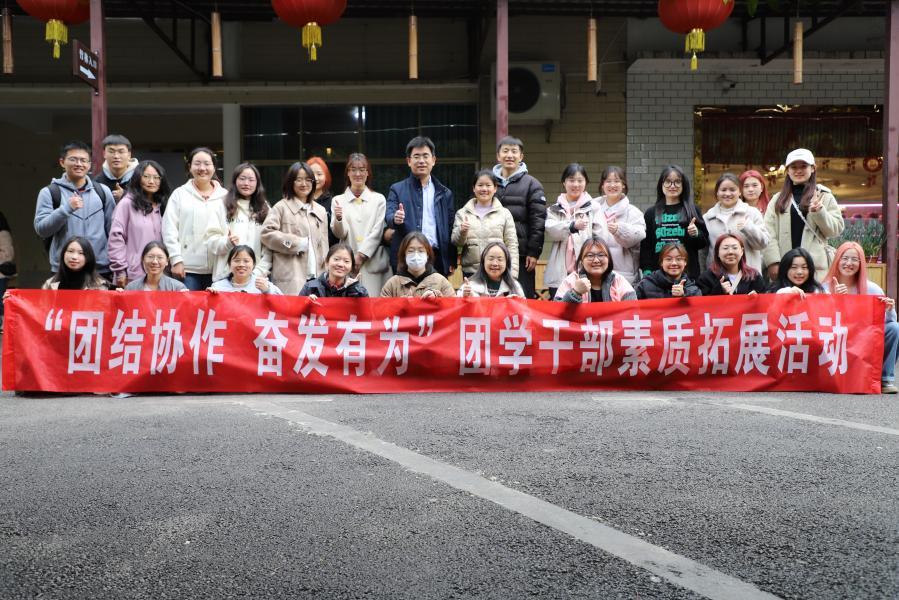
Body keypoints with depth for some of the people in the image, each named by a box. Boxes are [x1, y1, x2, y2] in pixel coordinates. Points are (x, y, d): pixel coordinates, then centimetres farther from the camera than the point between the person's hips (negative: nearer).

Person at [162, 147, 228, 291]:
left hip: (218, 268, 1)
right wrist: (176, 260, -5)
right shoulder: (179, 194, 7)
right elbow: (169, 230, 2)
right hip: (187, 268, -1)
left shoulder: (225, 196, 10)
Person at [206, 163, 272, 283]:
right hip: (227, 276, -1)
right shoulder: (223, 206, 8)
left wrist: (260, 272, -6)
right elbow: (212, 238, 2)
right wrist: (227, 242, -18)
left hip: (256, 277, 1)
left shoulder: (265, 209, 11)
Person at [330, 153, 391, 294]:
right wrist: (338, 219, -17)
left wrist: (361, 256, -7)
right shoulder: (338, 200, 10)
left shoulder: (379, 199, 8)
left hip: (373, 264, 0)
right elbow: (339, 234, 4)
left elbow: (377, 232, 3)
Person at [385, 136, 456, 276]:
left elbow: (450, 229, 11)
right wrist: (395, 219, -27)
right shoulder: (397, 189, 9)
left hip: (438, 259, 1)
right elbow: (389, 217, -3)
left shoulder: (445, 193, 13)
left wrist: (452, 262, 4)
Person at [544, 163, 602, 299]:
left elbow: (601, 238, 0)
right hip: (559, 273, 2)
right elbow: (551, 231, -7)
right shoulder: (554, 209, 12)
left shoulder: (594, 208, 6)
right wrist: (572, 226, -25)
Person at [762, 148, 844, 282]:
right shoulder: (777, 199, 14)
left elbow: (836, 229, 4)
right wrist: (773, 262, -8)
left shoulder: (824, 196, 11)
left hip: (816, 266, -1)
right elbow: (769, 233, 4)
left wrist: (819, 212, -13)